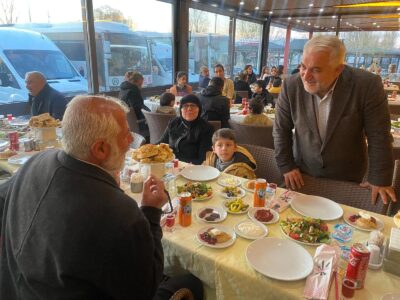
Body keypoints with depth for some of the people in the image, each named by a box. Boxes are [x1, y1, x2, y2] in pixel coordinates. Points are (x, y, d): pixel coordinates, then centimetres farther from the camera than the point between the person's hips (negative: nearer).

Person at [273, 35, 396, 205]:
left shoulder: (367, 85, -22)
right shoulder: (292, 86, -17)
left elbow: (379, 136, -13)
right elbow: (281, 129, -5)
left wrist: (379, 179, -8)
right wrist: (286, 166, -5)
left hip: (347, 179, -1)